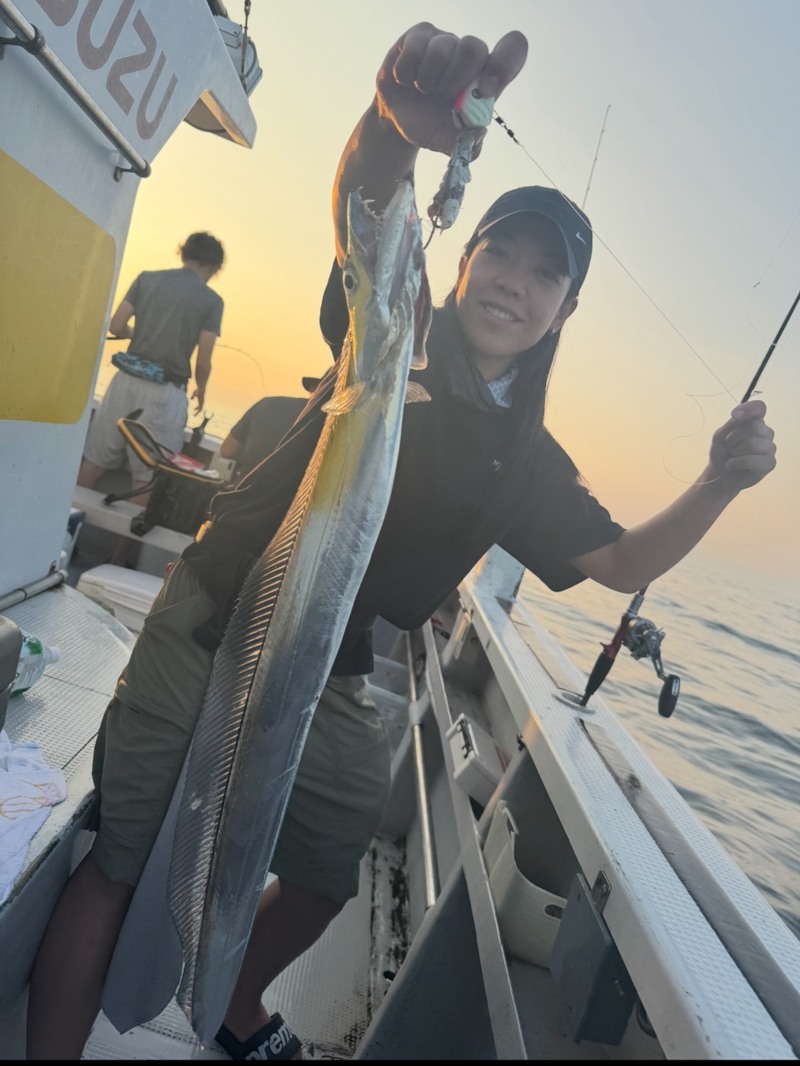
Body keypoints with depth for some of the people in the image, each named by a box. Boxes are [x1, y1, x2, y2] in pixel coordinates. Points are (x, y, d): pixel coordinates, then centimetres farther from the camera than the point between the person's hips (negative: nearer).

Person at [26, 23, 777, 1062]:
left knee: (328, 878, 17)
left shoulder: (530, 462, 7)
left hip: (329, 687, 4)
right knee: (124, 863, 1)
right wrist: (398, 122, -44)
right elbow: (362, 209, -22)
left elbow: (625, 562, 9)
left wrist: (721, 482, -6)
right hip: (208, 635, -3)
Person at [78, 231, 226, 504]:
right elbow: (203, 362, -6)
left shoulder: (148, 278, 7)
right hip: (165, 393, -4)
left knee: (94, 459, 14)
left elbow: (115, 326, 5)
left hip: (127, 380, 4)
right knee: (147, 476, 5)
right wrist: (201, 389, 15)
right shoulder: (212, 301, -2)